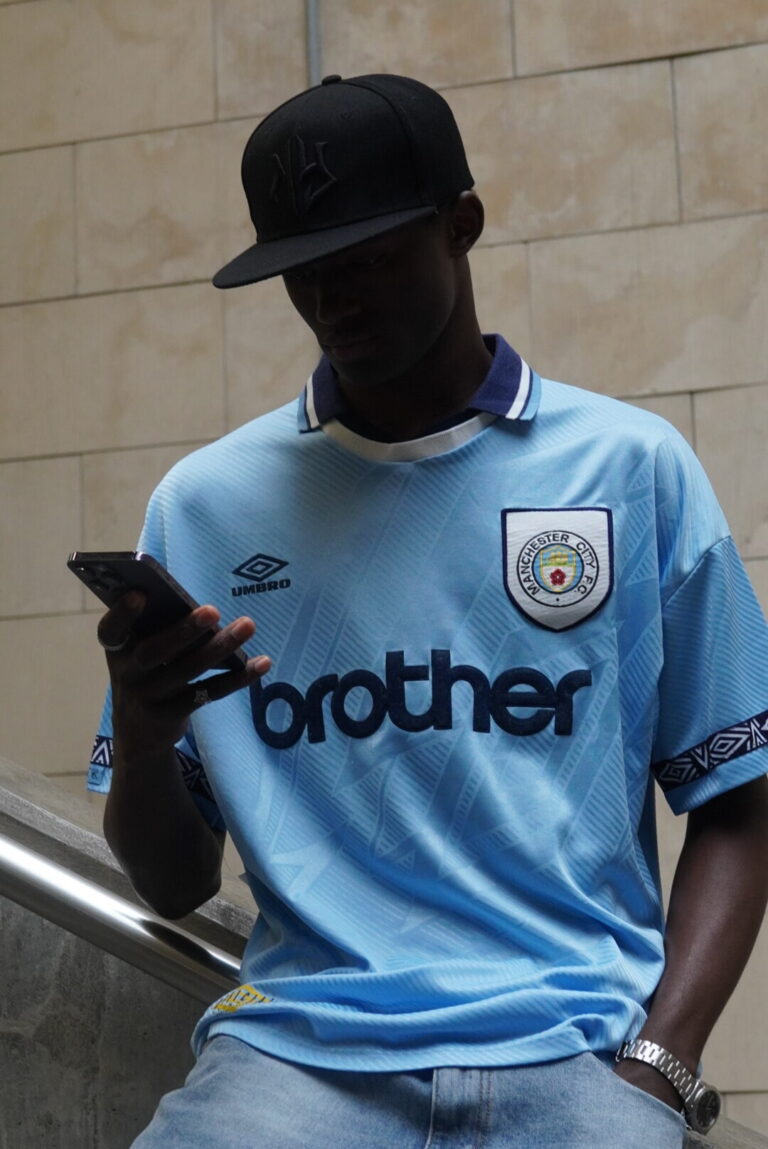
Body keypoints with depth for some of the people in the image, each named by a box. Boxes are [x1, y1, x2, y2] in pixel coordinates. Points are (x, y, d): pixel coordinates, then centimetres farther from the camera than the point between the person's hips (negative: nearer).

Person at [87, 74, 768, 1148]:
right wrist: (140, 736, -11)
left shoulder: (635, 468, 6)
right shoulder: (204, 504, 8)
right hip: (301, 1037, 1)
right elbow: (177, 885, 10)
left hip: (573, 1041, 0)